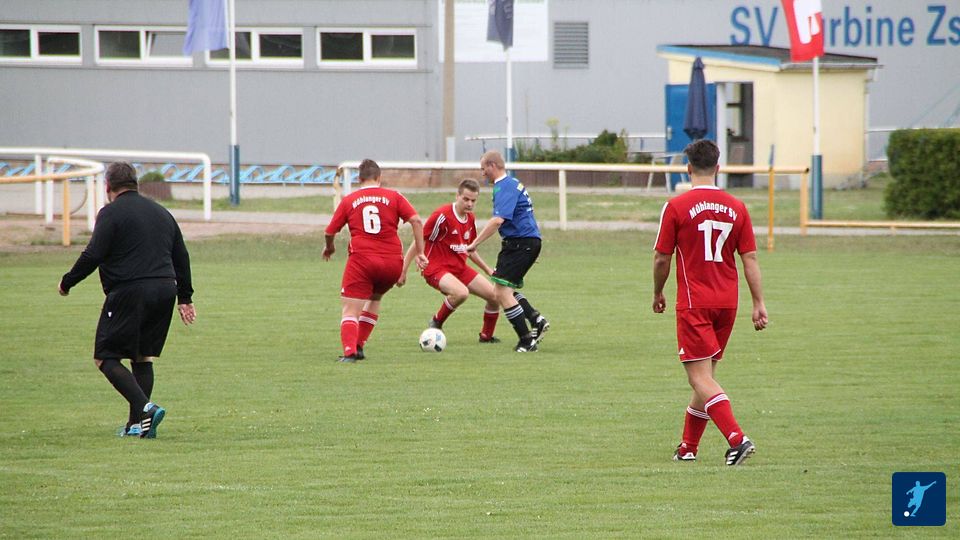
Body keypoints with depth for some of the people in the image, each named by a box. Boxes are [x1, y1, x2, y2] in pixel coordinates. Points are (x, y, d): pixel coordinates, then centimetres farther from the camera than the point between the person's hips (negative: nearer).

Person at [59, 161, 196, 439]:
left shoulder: (111, 213, -4)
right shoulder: (161, 213, 19)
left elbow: (92, 256, -11)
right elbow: (181, 257, 22)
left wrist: (67, 283, 3)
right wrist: (185, 297, 28)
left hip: (128, 292, -7)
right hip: (164, 291, 7)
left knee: (106, 357, -2)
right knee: (143, 358, 15)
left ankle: (145, 409, -19)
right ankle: (137, 424, 8)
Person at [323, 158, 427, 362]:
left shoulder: (348, 201, 7)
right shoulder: (393, 197, 7)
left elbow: (329, 232, 10)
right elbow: (416, 221, -3)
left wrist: (329, 247, 32)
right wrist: (420, 252, 2)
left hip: (361, 260, -2)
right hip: (393, 261, 2)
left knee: (350, 311, -2)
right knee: (375, 299, 28)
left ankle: (349, 351, -25)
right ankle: (359, 346, 21)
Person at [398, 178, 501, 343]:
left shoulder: (471, 219, 6)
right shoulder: (442, 215, -19)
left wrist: (488, 269, 22)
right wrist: (403, 270, -14)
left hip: (460, 268, 8)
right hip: (437, 269, -8)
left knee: (494, 296, 1)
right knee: (461, 292, -36)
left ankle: (486, 335, 24)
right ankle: (437, 322, -10)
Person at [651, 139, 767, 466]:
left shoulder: (676, 207, -8)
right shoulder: (736, 208, 3)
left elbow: (662, 258, -3)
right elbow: (750, 258, 3)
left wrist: (658, 294, 13)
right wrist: (759, 303, 6)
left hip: (693, 304, -5)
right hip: (727, 303, 5)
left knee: (700, 376, -8)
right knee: (705, 374, 16)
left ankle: (737, 439, -24)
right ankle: (688, 446, 23)